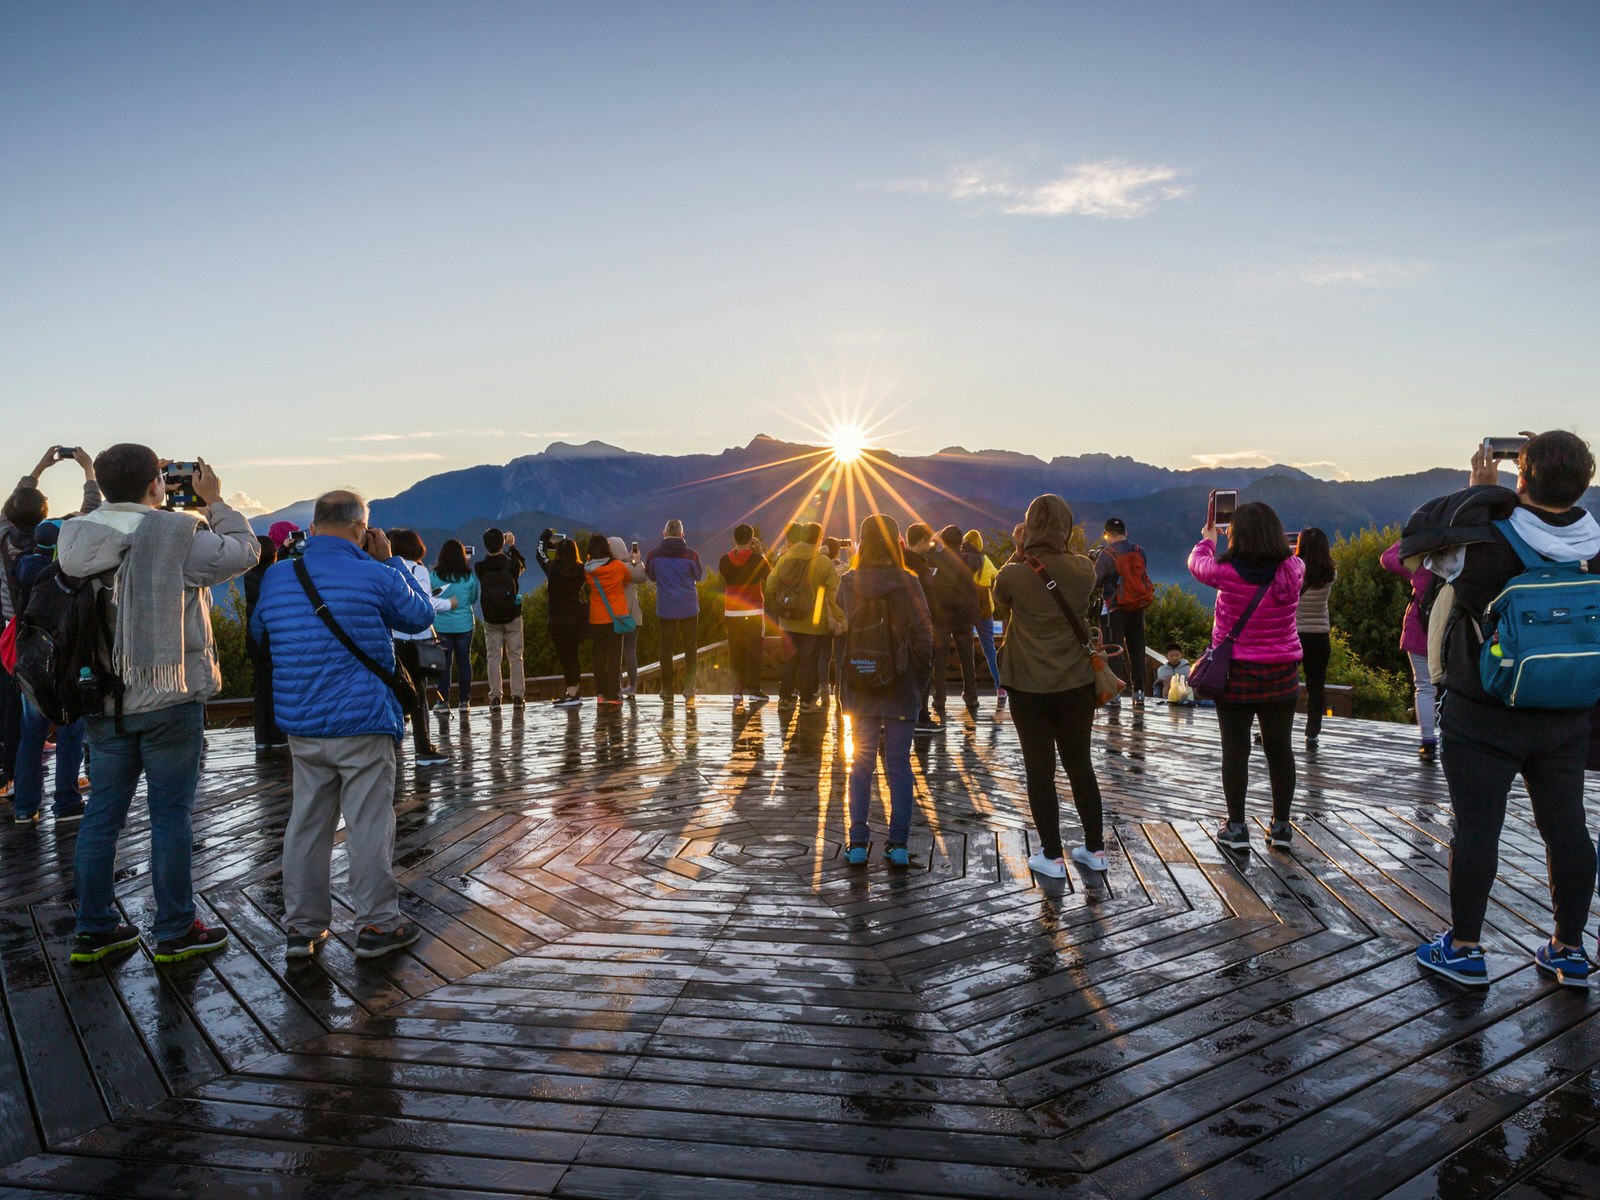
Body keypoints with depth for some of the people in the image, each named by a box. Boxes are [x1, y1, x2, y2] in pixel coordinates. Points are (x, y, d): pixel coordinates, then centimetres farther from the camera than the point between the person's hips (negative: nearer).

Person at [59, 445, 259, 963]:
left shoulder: (76, 538, 3)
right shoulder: (177, 534, -16)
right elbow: (244, 552, -5)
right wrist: (214, 501, 6)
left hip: (102, 701, 6)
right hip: (167, 699, -6)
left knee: (102, 812, 14)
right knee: (171, 814, 3)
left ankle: (93, 928, 24)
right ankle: (176, 930, 13)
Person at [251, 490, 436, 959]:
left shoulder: (276, 578, 4)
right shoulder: (377, 577, -11)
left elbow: (259, 631, 21)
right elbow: (421, 616, 7)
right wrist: (391, 561, 9)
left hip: (302, 728, 5)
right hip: (363, 726, -5)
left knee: (306, 824, 13)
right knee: (369, 825, 3)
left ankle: (303, 927, 22)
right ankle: (376, 925, 11)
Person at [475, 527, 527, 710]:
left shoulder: (480, 568, -8)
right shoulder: (511, 564, -9)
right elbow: (522, 564, 13)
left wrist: (492, 548, 15)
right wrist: (512, 546, 21)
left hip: (491, 619, 1)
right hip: (512, 617, -1)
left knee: (493, 657, 6)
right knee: (516, 657, 6)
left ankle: (495, 696, 3)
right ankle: (518, 696, 5)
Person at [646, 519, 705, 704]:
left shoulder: (654, 555, -7)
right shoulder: (690, 554, -10)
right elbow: (699, 576, 6)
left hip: (665, 608, 1)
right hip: (689, 607, -1)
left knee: (666, 648, 9)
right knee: (691, 648, 9)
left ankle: (667, 689, 9)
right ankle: (689, 688, 6)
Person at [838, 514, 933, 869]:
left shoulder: (848, 584, -5)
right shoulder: (907, 584, -10)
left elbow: (838, 634, 3)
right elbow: (923, 638, -8)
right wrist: (921, 683, 2)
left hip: (859, 692, 1)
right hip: (901, 692, -1)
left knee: (861, 766, 11)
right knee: (899, 767, 8)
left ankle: (857, 844, 12)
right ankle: (898, 845, 11)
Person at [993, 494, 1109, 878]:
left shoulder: (1012, 575, -15)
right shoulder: (1084, 568, -8)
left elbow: (1000, 608, 7)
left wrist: (1022, 552, 9)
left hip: (1029, 688, -3)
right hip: (1077, 684, 3)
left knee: (1040, 770, 8)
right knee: (1080, 765, 16)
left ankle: (1052, 855, 14)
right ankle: (1095, 849, 26)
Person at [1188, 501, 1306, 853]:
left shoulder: (1227, 573, -16)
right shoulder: (1293, 570, -9)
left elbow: (1196, 563, 5)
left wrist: (1208, 538, 25)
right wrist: (1265, 531, 30)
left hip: (1235, 676, -2)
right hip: (1281, 675, 3)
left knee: (1235, 749, 6)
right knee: (1279, 747, 12)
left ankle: (1236, 827, 12)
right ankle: (1281, 826, 23)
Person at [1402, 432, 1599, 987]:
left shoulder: (1483, 544, -21)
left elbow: (1417, 530, -8)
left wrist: (1481, 490, -2)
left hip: (1484, 718, -5)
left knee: (1475, 828, 4)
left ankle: (1465, 948, 14)